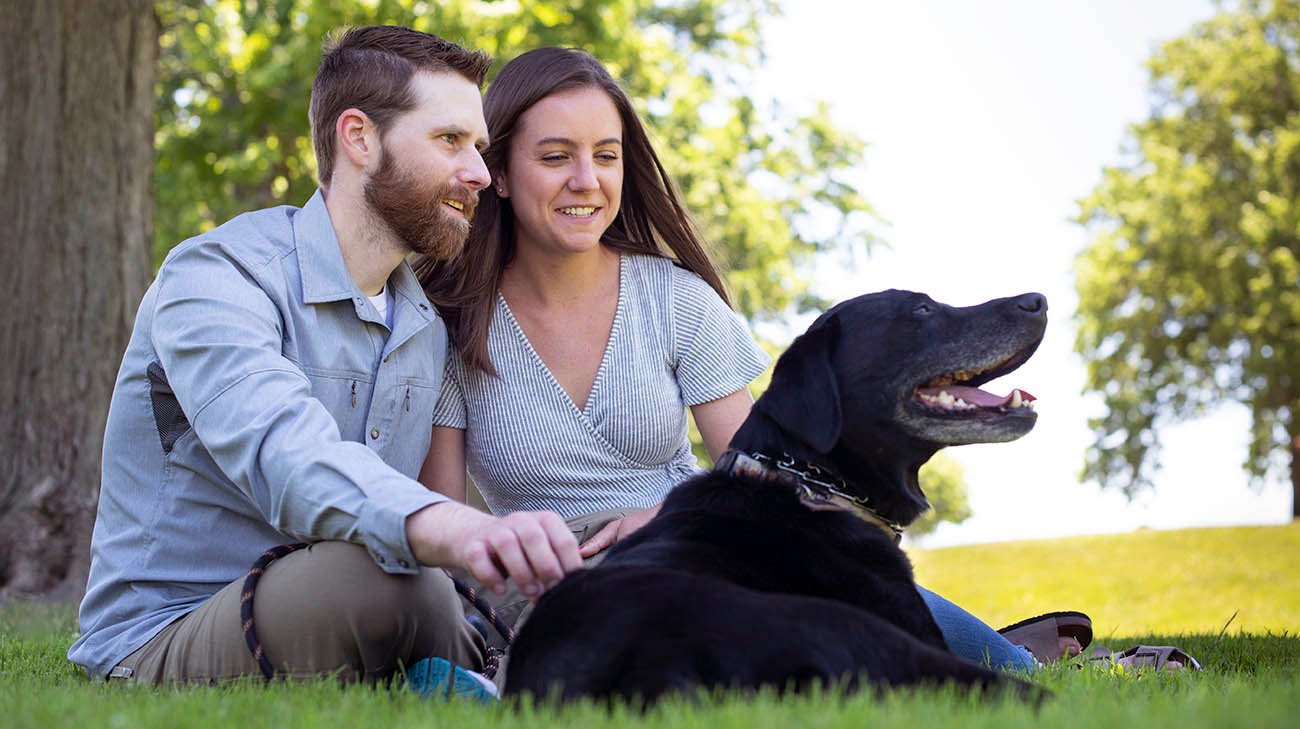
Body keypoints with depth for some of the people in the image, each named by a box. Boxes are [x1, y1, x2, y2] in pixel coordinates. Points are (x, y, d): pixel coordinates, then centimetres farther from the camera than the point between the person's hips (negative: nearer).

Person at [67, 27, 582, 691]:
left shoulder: (427, 328, 14)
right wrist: (458, 532, -52)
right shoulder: (216, 276, -14)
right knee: (372, 571, -35)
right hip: (162, 641, -6)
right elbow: (287, 457, -34)